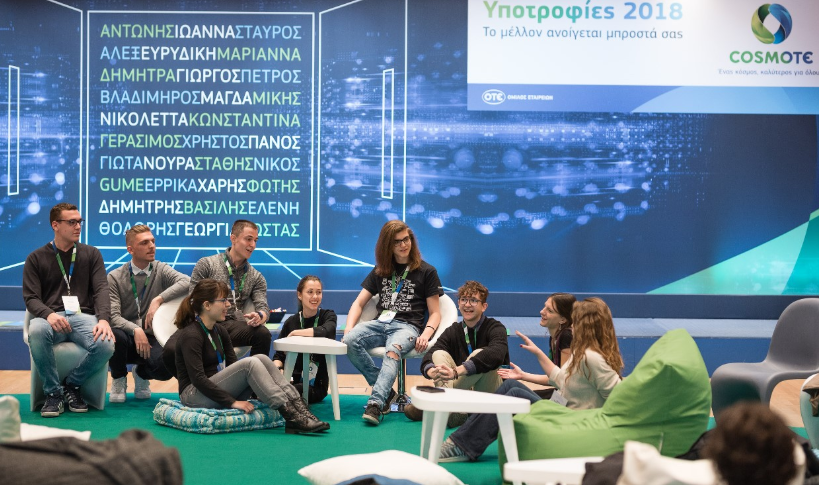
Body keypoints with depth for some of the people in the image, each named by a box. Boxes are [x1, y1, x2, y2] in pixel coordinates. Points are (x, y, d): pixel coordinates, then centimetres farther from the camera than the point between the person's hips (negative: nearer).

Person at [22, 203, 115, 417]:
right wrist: (49, 314, -22)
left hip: (83, 316, 1)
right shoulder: (36, 258, 11)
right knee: (36, 331, -39)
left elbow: (101, 290, 3)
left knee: (106, 345, -33)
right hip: (51, 318, -1)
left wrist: (103, 319, -18)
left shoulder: (91, 254, 15)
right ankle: (53, 392, -16)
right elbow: (31, 298, 2)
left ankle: (72, 385, -1)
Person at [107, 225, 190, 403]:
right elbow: (113, 316, -12)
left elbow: (187, 282, -18)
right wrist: (135, 330, -29)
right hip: (127, 337, -1)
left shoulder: (160, 270, 2)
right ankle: (118, 380, -1)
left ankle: (141, 374, 12)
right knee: (116, 336, -37)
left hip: (151, 339, 1)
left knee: (167, 367, -31)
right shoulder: (115, 278, -2)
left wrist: (158, 300, -28)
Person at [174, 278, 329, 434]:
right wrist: (232, 402, -25)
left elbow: (234, 367, 10)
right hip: (194, 395, -8)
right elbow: (198, 379, -22)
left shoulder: (220, 331, 11)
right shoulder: (190, 335, -15)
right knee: (250, 363, -26)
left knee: (261, 358, -14)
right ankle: (291, 417, -32)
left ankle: (298, 408, -25)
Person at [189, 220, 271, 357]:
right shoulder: (206, 264, 10)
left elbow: (263, 308, 9)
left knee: (262, 334, -31)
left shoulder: (256, 277, 20)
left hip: (231, 325, 2)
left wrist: (259, 316, -18)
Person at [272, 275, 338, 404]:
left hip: (316, 385, -3)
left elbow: (326, 331, -25)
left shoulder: (327, 315, 1)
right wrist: (275, 367, -15)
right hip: (294, 380, 3)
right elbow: (279, 355, 9)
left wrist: (294, 333, -14)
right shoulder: (291, 322, 10)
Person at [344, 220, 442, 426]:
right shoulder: (380, 271, 21)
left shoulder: (426, 271, 9)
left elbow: (435, 313, 6)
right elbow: (358, 303, 17)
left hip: (407, 326, -4)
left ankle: (375, 404, -52)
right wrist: (349, 327, -4)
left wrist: (426, 334, -16)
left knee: (393, 352, -38)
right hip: (380, 323, 4)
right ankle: (387, 392, -21)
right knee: (349, 341, -28)